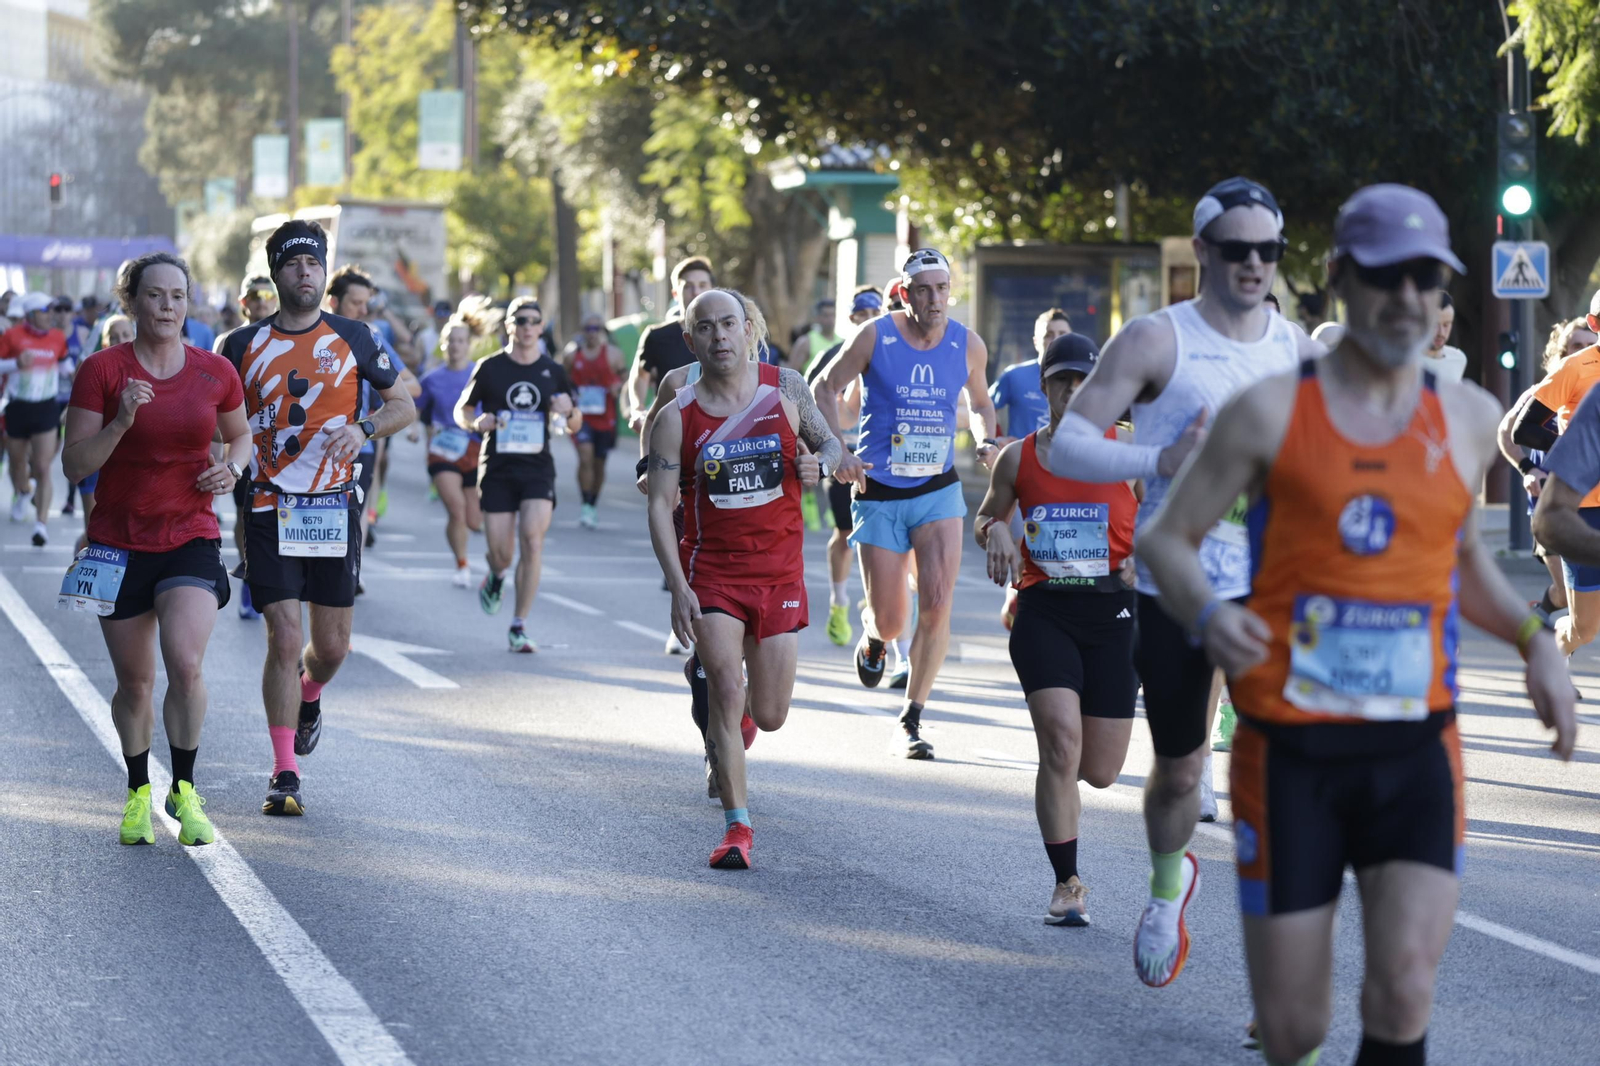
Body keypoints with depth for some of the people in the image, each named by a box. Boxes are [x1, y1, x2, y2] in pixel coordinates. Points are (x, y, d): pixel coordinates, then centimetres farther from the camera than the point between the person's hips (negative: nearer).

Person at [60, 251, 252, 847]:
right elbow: (74, 464, -8)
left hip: (192, 537, 0)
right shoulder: (103, 370, -6)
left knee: (186, 665, -19)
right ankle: (138, 795, 30)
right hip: (120, 541, 0)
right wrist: (120, 423, -23)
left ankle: (184, 791, -1)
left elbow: (240, 434, 19)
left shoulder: (215, 373, 0)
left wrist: (232, 469, -2)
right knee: (135, 683, 8)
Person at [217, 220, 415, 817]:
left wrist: (362, 430, -10)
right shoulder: (244, 345, 3)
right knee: (284, 638, -10)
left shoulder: (352, 339, 3)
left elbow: (404, 405, 9)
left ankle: (307, 699, 43)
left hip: (335, 509, 1)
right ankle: (284, 775, -3)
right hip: (269, 512, -1)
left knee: (331, 646, 7)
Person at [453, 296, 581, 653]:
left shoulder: (553, 371, 7)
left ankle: (519, 627, -8)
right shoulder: (490, 368, 2)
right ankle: (496, 576, 37)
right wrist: (476, 422, -12)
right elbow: (461, 409, 11)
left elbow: (573, 427, 14)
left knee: (533, 540, -16)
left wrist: (568, 411, -9)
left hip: (538, 467, 1)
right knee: (501, 552, -3)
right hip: (496, 467, -1)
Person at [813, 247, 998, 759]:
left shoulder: (968, 345, -1)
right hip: (879, 494, -2)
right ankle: (871, 634, 41)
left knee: (936, 605, -14)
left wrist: (985, 442, -2)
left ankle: (912, 720, -1)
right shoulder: (875, 337, -9)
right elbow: (825, 388, 2)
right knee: (890, 620, 1)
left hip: (938, 491, 2)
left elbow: (981, 403, 18)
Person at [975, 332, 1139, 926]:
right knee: (1060, 745, -18)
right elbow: (986, 516, 22)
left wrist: (1144, 556, -13)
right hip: (1043, 611, 0)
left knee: (1101, 771, 3)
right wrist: (995, 532, -1)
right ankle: (1067, 885, -7)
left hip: (1111, 613, 0)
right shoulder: (1017, 458, 6)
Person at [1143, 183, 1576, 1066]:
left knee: (1405, 987, -20)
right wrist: (1208, 617, -18)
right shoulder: (1271, 413, -1)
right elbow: (1164, 540, 3)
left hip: (1417, 757, 2)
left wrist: (1532, 639, 8)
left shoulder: (1469, 419, 9)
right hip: (1291, 751, -2)